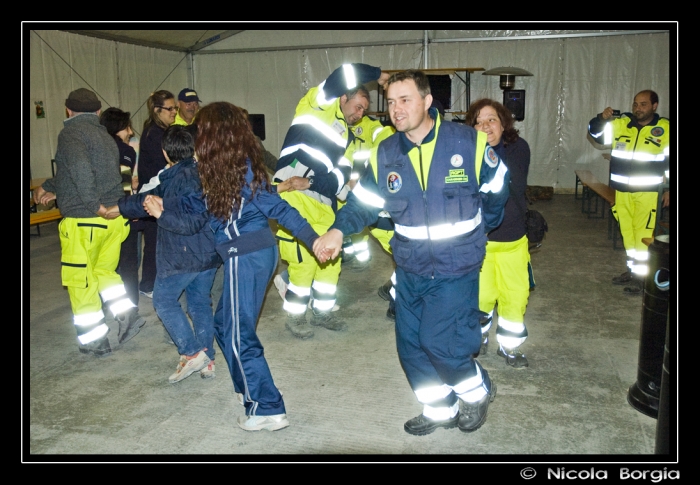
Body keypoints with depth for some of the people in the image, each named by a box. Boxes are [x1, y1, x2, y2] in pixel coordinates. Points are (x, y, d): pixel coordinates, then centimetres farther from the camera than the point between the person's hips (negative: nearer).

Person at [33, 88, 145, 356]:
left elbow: (80, 168, -27)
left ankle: (96, 340, 14)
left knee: (80, 281, 6)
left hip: (83, 221, -7)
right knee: (104, 270, 23)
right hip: (114, 218, 7)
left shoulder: (71, 132, -7)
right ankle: (127, 313, 8)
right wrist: (50, 187, 36)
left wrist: (94, 204, -23)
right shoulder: (105, 136, 17)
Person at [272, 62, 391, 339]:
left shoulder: (346, 136, 18)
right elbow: (343, 75, -13)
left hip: (321, 204, 8)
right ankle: (294, 317, 12)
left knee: (330, 259, 12)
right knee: (304, 261, -7)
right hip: (293, 196, -8)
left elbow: (342, 171, 4)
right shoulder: (318, 106, 1)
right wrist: (377, 75, 2)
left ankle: (322, 312, 30)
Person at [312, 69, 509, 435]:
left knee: (439, 341, -11)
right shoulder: (384, 154, -2)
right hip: (410, 268, 5)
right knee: (411, 344, 10)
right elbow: (363, 202, 1)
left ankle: (477, 390, 22)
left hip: (456, 267, -4)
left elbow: (495, 191, 3)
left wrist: (477, 230, 11)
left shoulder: (469, 142, -11)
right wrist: (338, 230, -17)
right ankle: (441, 409, 34)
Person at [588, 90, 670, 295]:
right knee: (627, 233, 13)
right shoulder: (620, 124, 3)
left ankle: (641, 276, 5)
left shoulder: (665, 129, -4)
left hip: (647, 193, -4)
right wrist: (601, 118, -8)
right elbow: (596, 133, 12)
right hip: (622, 191, 4)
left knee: (642, 235, -5)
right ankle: (632, 269, 27)